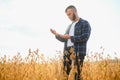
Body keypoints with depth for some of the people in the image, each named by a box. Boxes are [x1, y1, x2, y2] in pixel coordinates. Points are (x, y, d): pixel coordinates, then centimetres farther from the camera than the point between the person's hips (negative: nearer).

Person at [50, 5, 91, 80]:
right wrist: (56, 34, 6)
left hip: (78, 52, -6)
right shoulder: (70, 26, 24)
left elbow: (85, 37, -11)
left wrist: (70, 37, -12)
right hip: (67, 51, 7)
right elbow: (64, 39, 23)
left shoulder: (85, 23, 3)